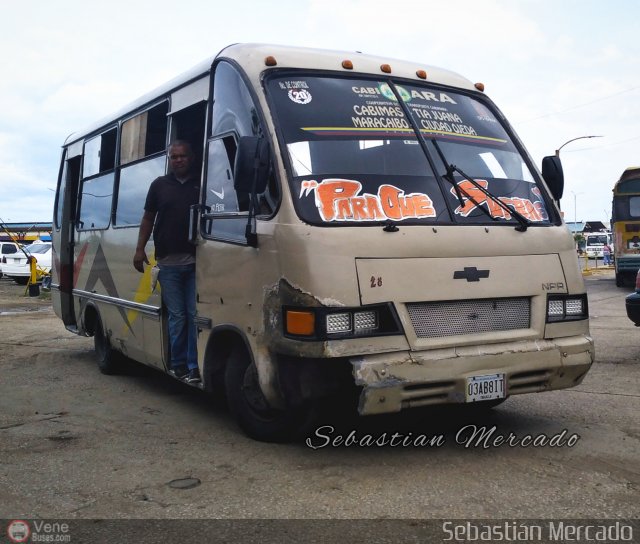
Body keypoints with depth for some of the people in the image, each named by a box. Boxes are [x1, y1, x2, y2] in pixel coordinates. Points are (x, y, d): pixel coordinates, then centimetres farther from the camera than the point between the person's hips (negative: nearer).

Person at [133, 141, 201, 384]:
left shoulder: (202, 185, 8)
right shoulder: (159, 185, 11)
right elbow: (148, 218, 14)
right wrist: (140, 249, 6)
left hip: (196, 261, -1)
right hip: (168, 262, 1)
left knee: (195, 314, -3)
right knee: (177, 315, 3)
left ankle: (194, 365, 1)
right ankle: (178, 363, 10)